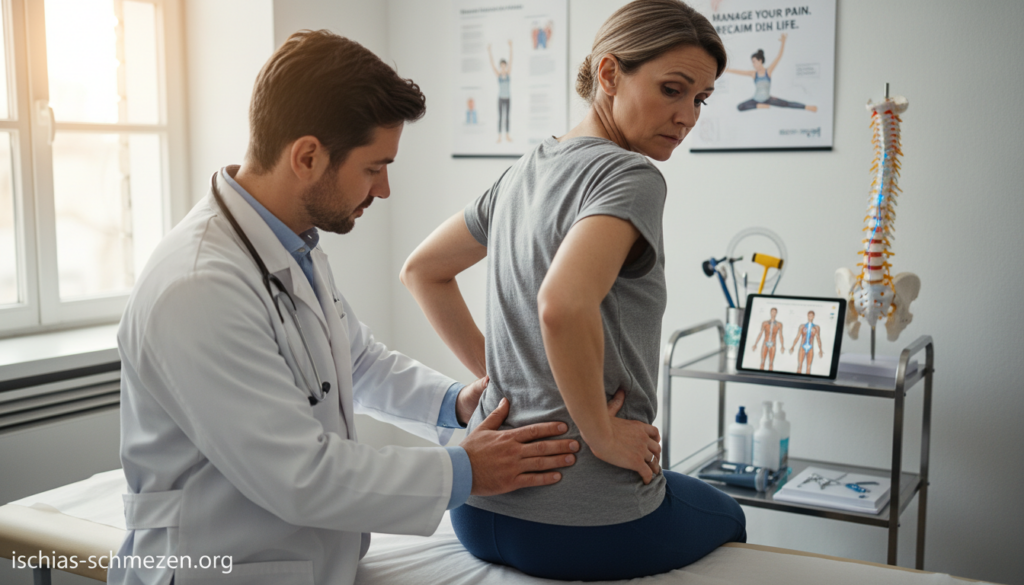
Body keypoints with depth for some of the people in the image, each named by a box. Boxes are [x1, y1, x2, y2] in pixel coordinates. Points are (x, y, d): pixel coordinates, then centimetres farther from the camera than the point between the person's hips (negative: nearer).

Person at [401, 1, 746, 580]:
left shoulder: (527, 170, 8)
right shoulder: (630, 175, -18)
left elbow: (422, 270, 18)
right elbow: (563, 307, -36)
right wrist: (602, 433, -21)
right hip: (583, 523, -8)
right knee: (729, 520, 28)